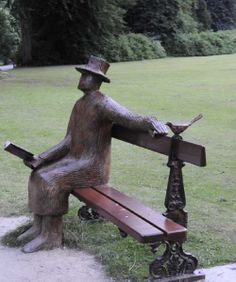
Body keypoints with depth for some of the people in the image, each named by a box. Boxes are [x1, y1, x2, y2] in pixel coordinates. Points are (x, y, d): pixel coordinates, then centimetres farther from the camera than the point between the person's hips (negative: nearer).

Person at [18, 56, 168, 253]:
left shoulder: (102, 103, -17)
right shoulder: (79, 105, 12)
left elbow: (130, 119, -31)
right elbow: (68, 142, 11)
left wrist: (149, 122, -55)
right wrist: (41, 158, 2)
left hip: (93, 167, -9)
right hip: (76, 161, 9)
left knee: (51, 182, -22)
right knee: (38, 175, 2)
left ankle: (50, 236, -10)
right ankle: (39, 226, 9)